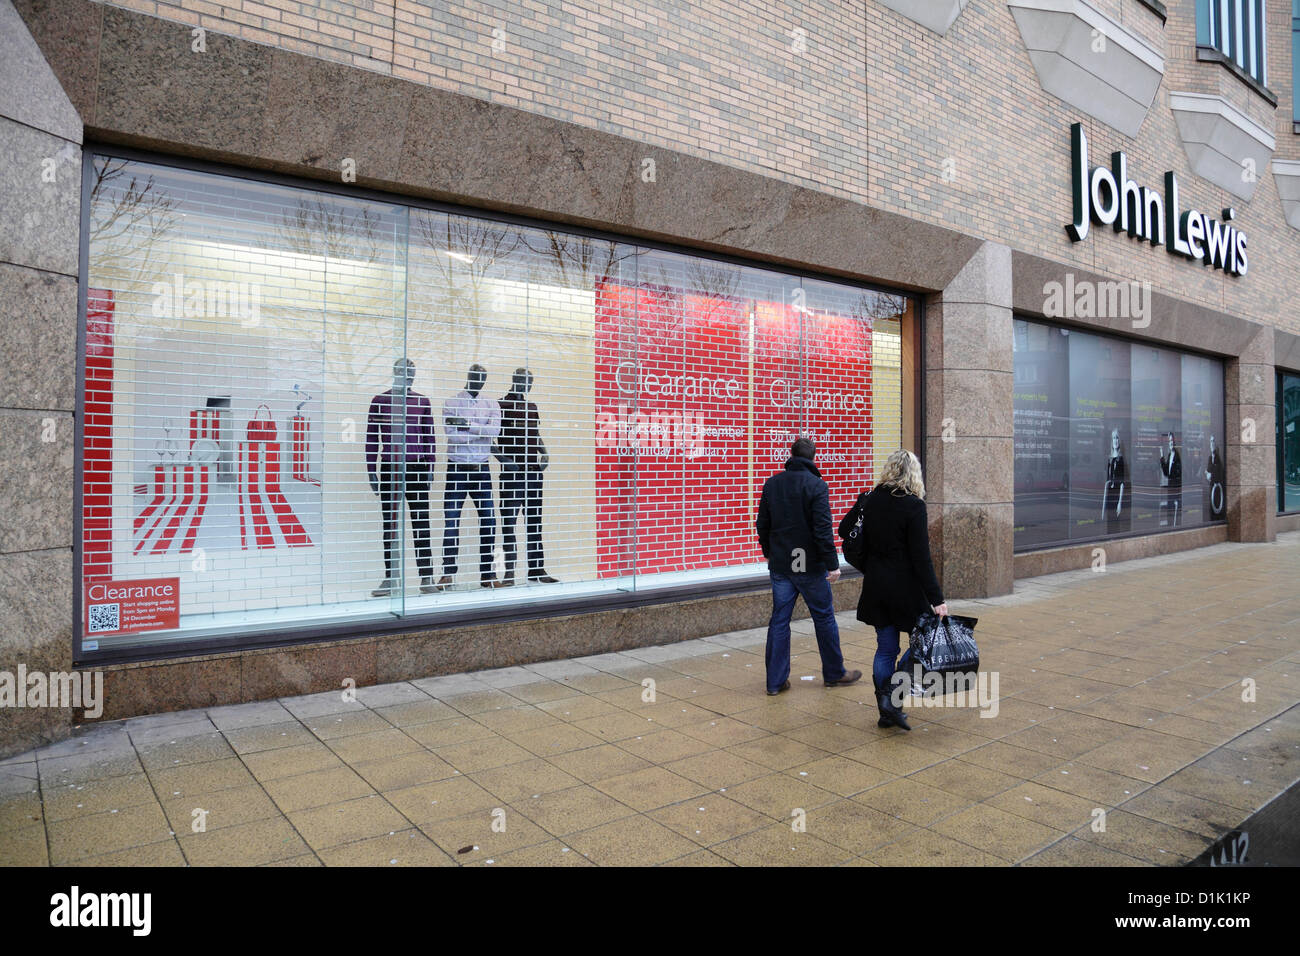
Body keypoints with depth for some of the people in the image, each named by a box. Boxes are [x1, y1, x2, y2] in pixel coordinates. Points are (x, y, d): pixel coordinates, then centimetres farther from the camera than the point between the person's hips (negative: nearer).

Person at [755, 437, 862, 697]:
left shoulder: (771, 484, 4)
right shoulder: (816, 485, -11)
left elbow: (762, 525, 10)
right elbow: (823, 529, -17)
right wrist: (832, 563, -13)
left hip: (779, 566, 4)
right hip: (810, 566, -4)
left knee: (779, 621, 8)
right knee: (824, 619, 11)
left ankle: (776, 681, 11)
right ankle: (834, 674, 24)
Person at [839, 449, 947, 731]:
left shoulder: (870, 501, 0)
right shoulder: (913, 506, -15)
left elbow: (844, 530, 13)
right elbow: (921, 557, -17)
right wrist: (936, 598, -14)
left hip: (876, 587, 5)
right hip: (905, 588, -5)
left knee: (886, 649, 13)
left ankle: (887, 712, 17)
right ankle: (891, 697, -1)